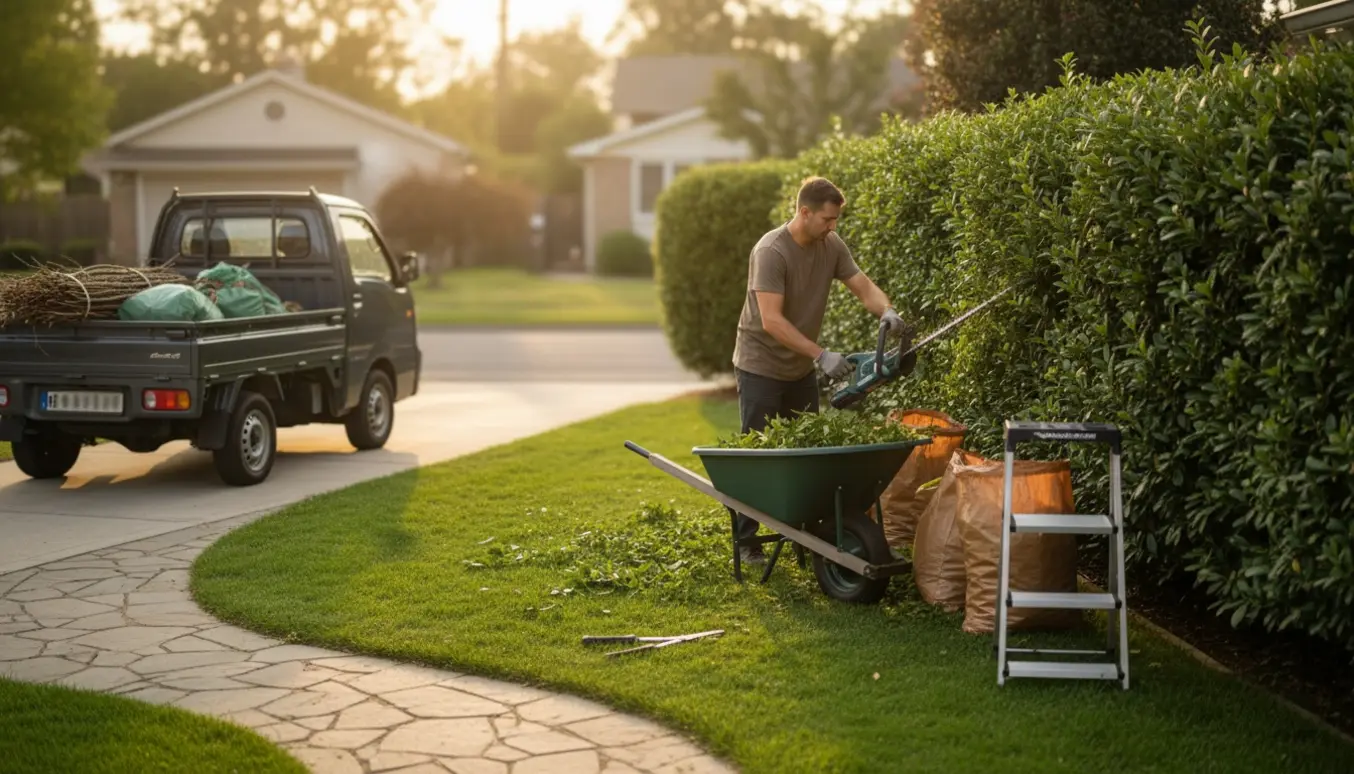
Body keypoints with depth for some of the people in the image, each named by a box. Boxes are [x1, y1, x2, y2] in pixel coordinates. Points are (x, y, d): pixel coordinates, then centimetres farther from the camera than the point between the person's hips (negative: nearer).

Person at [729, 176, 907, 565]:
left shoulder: (831, 245, -3)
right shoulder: (771, 251, -25)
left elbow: (864, 287, -3)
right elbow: (771, 321, -30)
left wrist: (886, 311, -26)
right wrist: (822, 354, -35)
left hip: (800, 368, 7)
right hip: (761, 367, -7)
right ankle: (745, 540, 7)